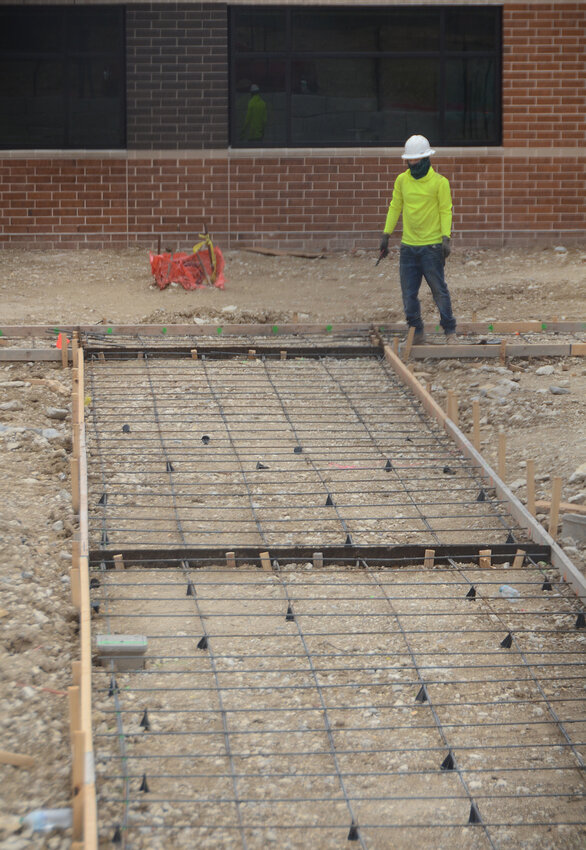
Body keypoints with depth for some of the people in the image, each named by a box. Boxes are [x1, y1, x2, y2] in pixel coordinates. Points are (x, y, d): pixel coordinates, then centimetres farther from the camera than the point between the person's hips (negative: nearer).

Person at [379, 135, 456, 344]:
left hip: (432, 246, -4)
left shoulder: (439, 182, -5)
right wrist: (386, 235, 10)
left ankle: (450, 331, 7)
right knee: (409, 293, 4)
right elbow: (395, 207, 14)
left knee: (439, 290, -3)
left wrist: (446, 238, -15)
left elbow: (446, 211, -5)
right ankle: (417, 332, 13)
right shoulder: (402, 180, 8)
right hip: (408, 246, 4)